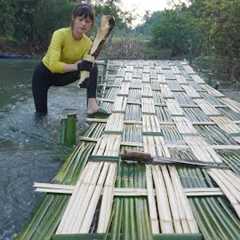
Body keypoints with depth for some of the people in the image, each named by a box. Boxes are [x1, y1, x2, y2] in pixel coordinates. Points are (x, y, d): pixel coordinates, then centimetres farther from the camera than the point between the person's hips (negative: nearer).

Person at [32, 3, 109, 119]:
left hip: (64, 75, 4)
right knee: (41, 114, 0)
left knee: (92, 68, -18)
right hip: (44, 73, -3)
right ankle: (41, 112, 36)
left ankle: (92, 105, -23)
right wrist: (77, 66, -43)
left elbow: (85, 67, -22)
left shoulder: (88, 43, -17)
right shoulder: (60, 34, -30)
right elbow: (53, 65, -39)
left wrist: (84, 79, -43)